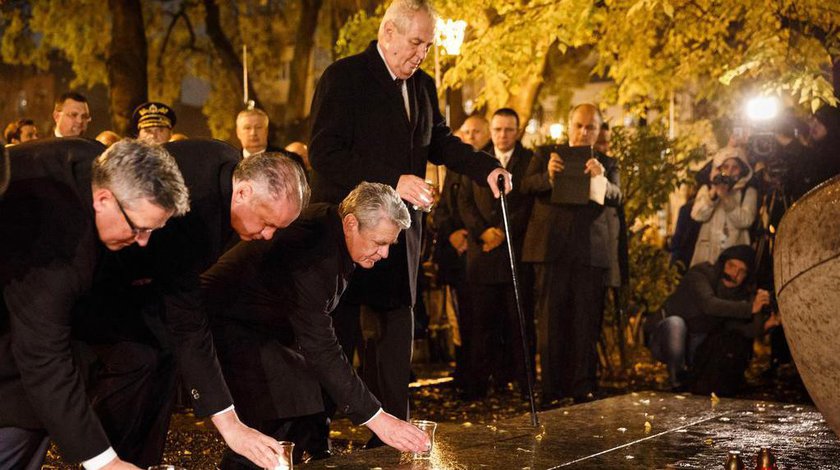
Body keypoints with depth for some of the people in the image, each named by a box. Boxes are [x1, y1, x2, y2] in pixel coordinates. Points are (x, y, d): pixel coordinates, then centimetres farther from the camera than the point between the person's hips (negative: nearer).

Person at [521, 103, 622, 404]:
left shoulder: (606, 164, 15)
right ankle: (552, 388, 3)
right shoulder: (546, 156, 13)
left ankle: (583, 388, 5)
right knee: (551, 321, 0)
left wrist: (601, 179, -24)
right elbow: (527, 185, -2)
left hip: (590, 251, 1)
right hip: (551, 248, -1)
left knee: (586, 323, 0)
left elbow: (616, 198, -2)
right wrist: (548, 175, -24)